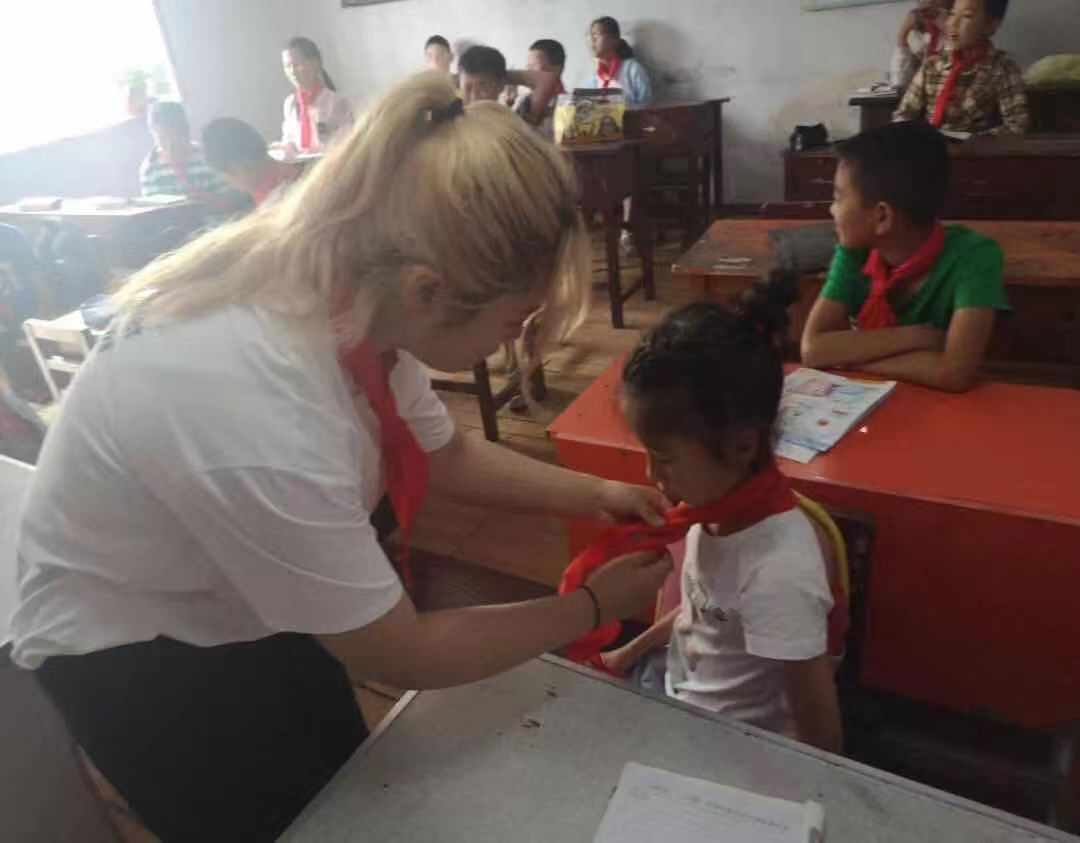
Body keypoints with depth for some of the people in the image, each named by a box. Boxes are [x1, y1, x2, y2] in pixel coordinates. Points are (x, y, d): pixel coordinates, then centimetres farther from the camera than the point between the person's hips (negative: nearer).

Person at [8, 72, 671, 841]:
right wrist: (596, 605, -17)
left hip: (241, 604, 6)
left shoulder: (350, 286, -19)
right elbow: (406, 657, -27)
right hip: (131, 651, -6)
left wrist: (590, 496, -9)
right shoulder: (258, 416, -42)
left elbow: (446, 453, 0)